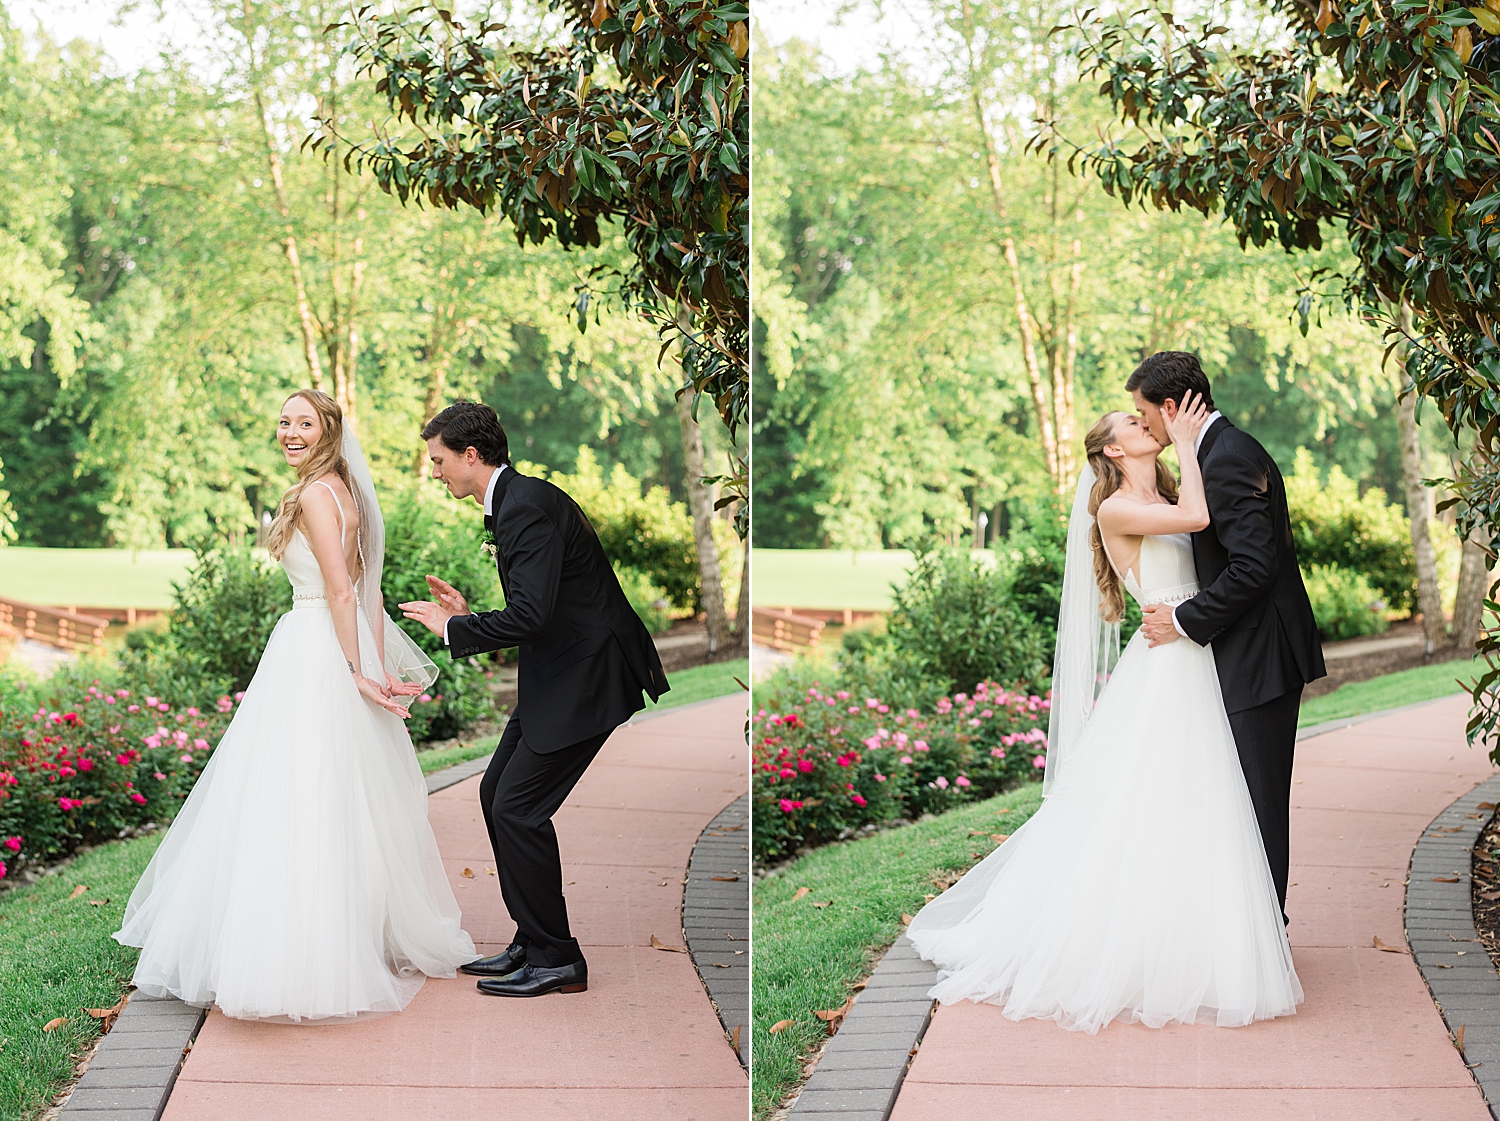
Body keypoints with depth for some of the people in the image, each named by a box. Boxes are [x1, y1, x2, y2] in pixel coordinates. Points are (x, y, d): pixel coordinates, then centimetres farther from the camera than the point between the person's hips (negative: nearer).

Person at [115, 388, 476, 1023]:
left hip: (315, 654, -9)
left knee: (303, 805, -6)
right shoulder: (346, 492, 15)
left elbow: (341, 593, -17)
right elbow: (368, 590, 13)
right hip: (351, 650, 9)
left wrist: (357, 672, -15)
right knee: (352, 802, 15)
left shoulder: (314, 495, -13)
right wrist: (380, 667, 9)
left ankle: (302, 955, -5)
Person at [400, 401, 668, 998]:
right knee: (496, 792, 13)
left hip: (585, 679, -11)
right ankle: (532, 942, 21)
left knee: (518, 808, -9)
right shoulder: (511, 501, 13)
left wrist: (453, 629, -13)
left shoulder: (527, 507, -19)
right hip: (558, 675, 11)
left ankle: (557, 959, 1)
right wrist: (467, 615, 8)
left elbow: (529, 615, -27)